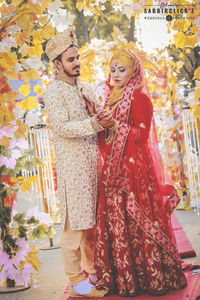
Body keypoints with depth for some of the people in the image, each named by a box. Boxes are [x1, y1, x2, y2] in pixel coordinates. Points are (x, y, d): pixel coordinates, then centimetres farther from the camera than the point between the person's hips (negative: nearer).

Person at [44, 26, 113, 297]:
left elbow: (99, 119, 25)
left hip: (93, 163, 7)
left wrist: (107, 120, 4)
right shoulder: (54, 92, -6)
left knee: (93, 222, 12)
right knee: (74, 224, -2)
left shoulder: (85, 89, 17)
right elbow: (62, 128, -17)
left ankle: (92, 270, 26)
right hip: (73, 166, -7)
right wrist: (94, 123, -27)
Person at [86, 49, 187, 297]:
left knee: (137, 221, -5)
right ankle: (121, 276, 16)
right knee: (115, 220, 6)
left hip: (134, 168, -7)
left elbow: (142, 135, -12)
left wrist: (116, 124, -18)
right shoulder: (111, 98, 17)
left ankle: (151, 276, 7)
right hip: (113, 169, 7)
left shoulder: (139, 98, -5)